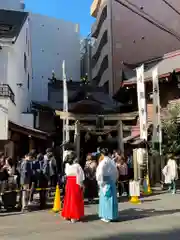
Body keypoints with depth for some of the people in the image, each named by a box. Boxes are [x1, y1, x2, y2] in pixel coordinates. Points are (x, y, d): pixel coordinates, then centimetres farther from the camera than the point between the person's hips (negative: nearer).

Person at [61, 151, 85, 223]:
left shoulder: (67, 165, 2)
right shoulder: (77, 165, -13)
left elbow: (66, 173, 4)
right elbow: (80, 174, -12)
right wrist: (81, 183, -6)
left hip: (69, 182, 5)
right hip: (76, 183, -5)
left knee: (68, 198, 15)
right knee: (75, 199, 3)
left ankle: (67, 215, 25)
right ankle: (74, 216, 6)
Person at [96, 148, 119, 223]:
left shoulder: (103, 162, -12)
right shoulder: (112, 162, 9)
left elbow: (100, 173, -15)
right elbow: (116, 172, 14)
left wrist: (100, 182, -6)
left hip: (105, 182, -7)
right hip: (112, 181, 7)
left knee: (106, 199, -1)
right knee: (112, 198, 11)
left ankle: (107, 217, 4)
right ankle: (113, 215, 18)